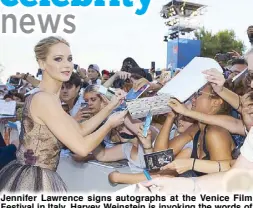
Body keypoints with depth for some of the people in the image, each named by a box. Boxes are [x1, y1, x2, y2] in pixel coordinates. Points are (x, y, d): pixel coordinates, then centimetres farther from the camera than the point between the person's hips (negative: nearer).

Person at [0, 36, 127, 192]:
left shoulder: (48, 97, 8)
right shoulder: (44, 99, -22)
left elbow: (80, 130, 10)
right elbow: (82, 147, -22)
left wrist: (110, 107, 8)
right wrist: (110, 124, -7)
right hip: (33, 182, -9)